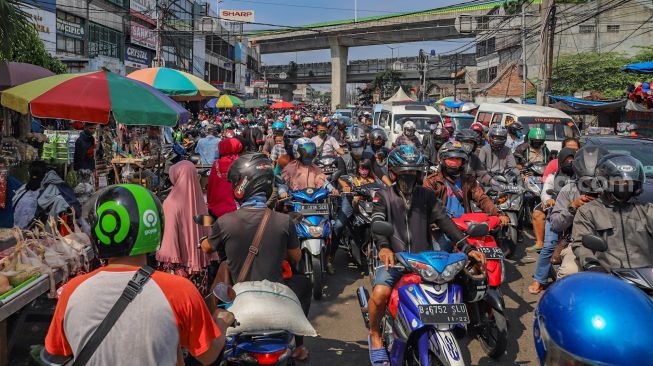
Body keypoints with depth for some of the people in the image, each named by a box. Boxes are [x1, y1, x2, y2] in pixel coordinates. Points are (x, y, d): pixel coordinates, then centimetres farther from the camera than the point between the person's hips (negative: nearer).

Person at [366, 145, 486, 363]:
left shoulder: (427, 195, 12)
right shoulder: (384, 196, 5)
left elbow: (445, 222, 1)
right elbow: (377, 223, -12)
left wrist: (467, 248, -13)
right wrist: (383, 247, -34)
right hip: (394, 258, -3)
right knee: (380, 293, -29)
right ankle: (375, 335, 0)